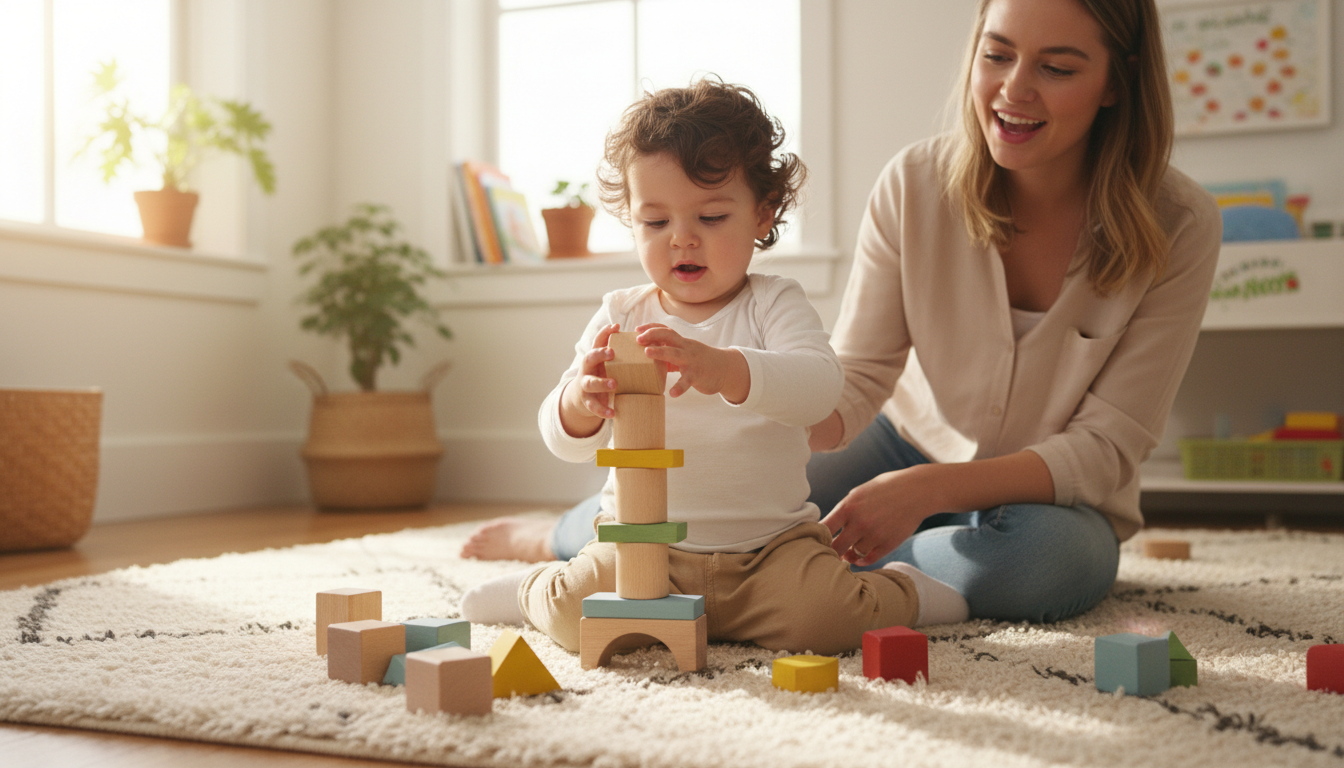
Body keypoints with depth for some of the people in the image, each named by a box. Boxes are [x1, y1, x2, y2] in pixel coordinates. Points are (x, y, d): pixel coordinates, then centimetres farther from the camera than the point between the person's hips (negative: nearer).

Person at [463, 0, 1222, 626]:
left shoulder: (1180, 225, -20)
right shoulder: (917, 183, -15)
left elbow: (1108, 446, -20)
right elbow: (854, 384, -14)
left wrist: (928, 491, -34)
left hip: (1053, 495, -1)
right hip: (906, 444, 2)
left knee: (1043, 558, -37)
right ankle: (560, 532, 20)